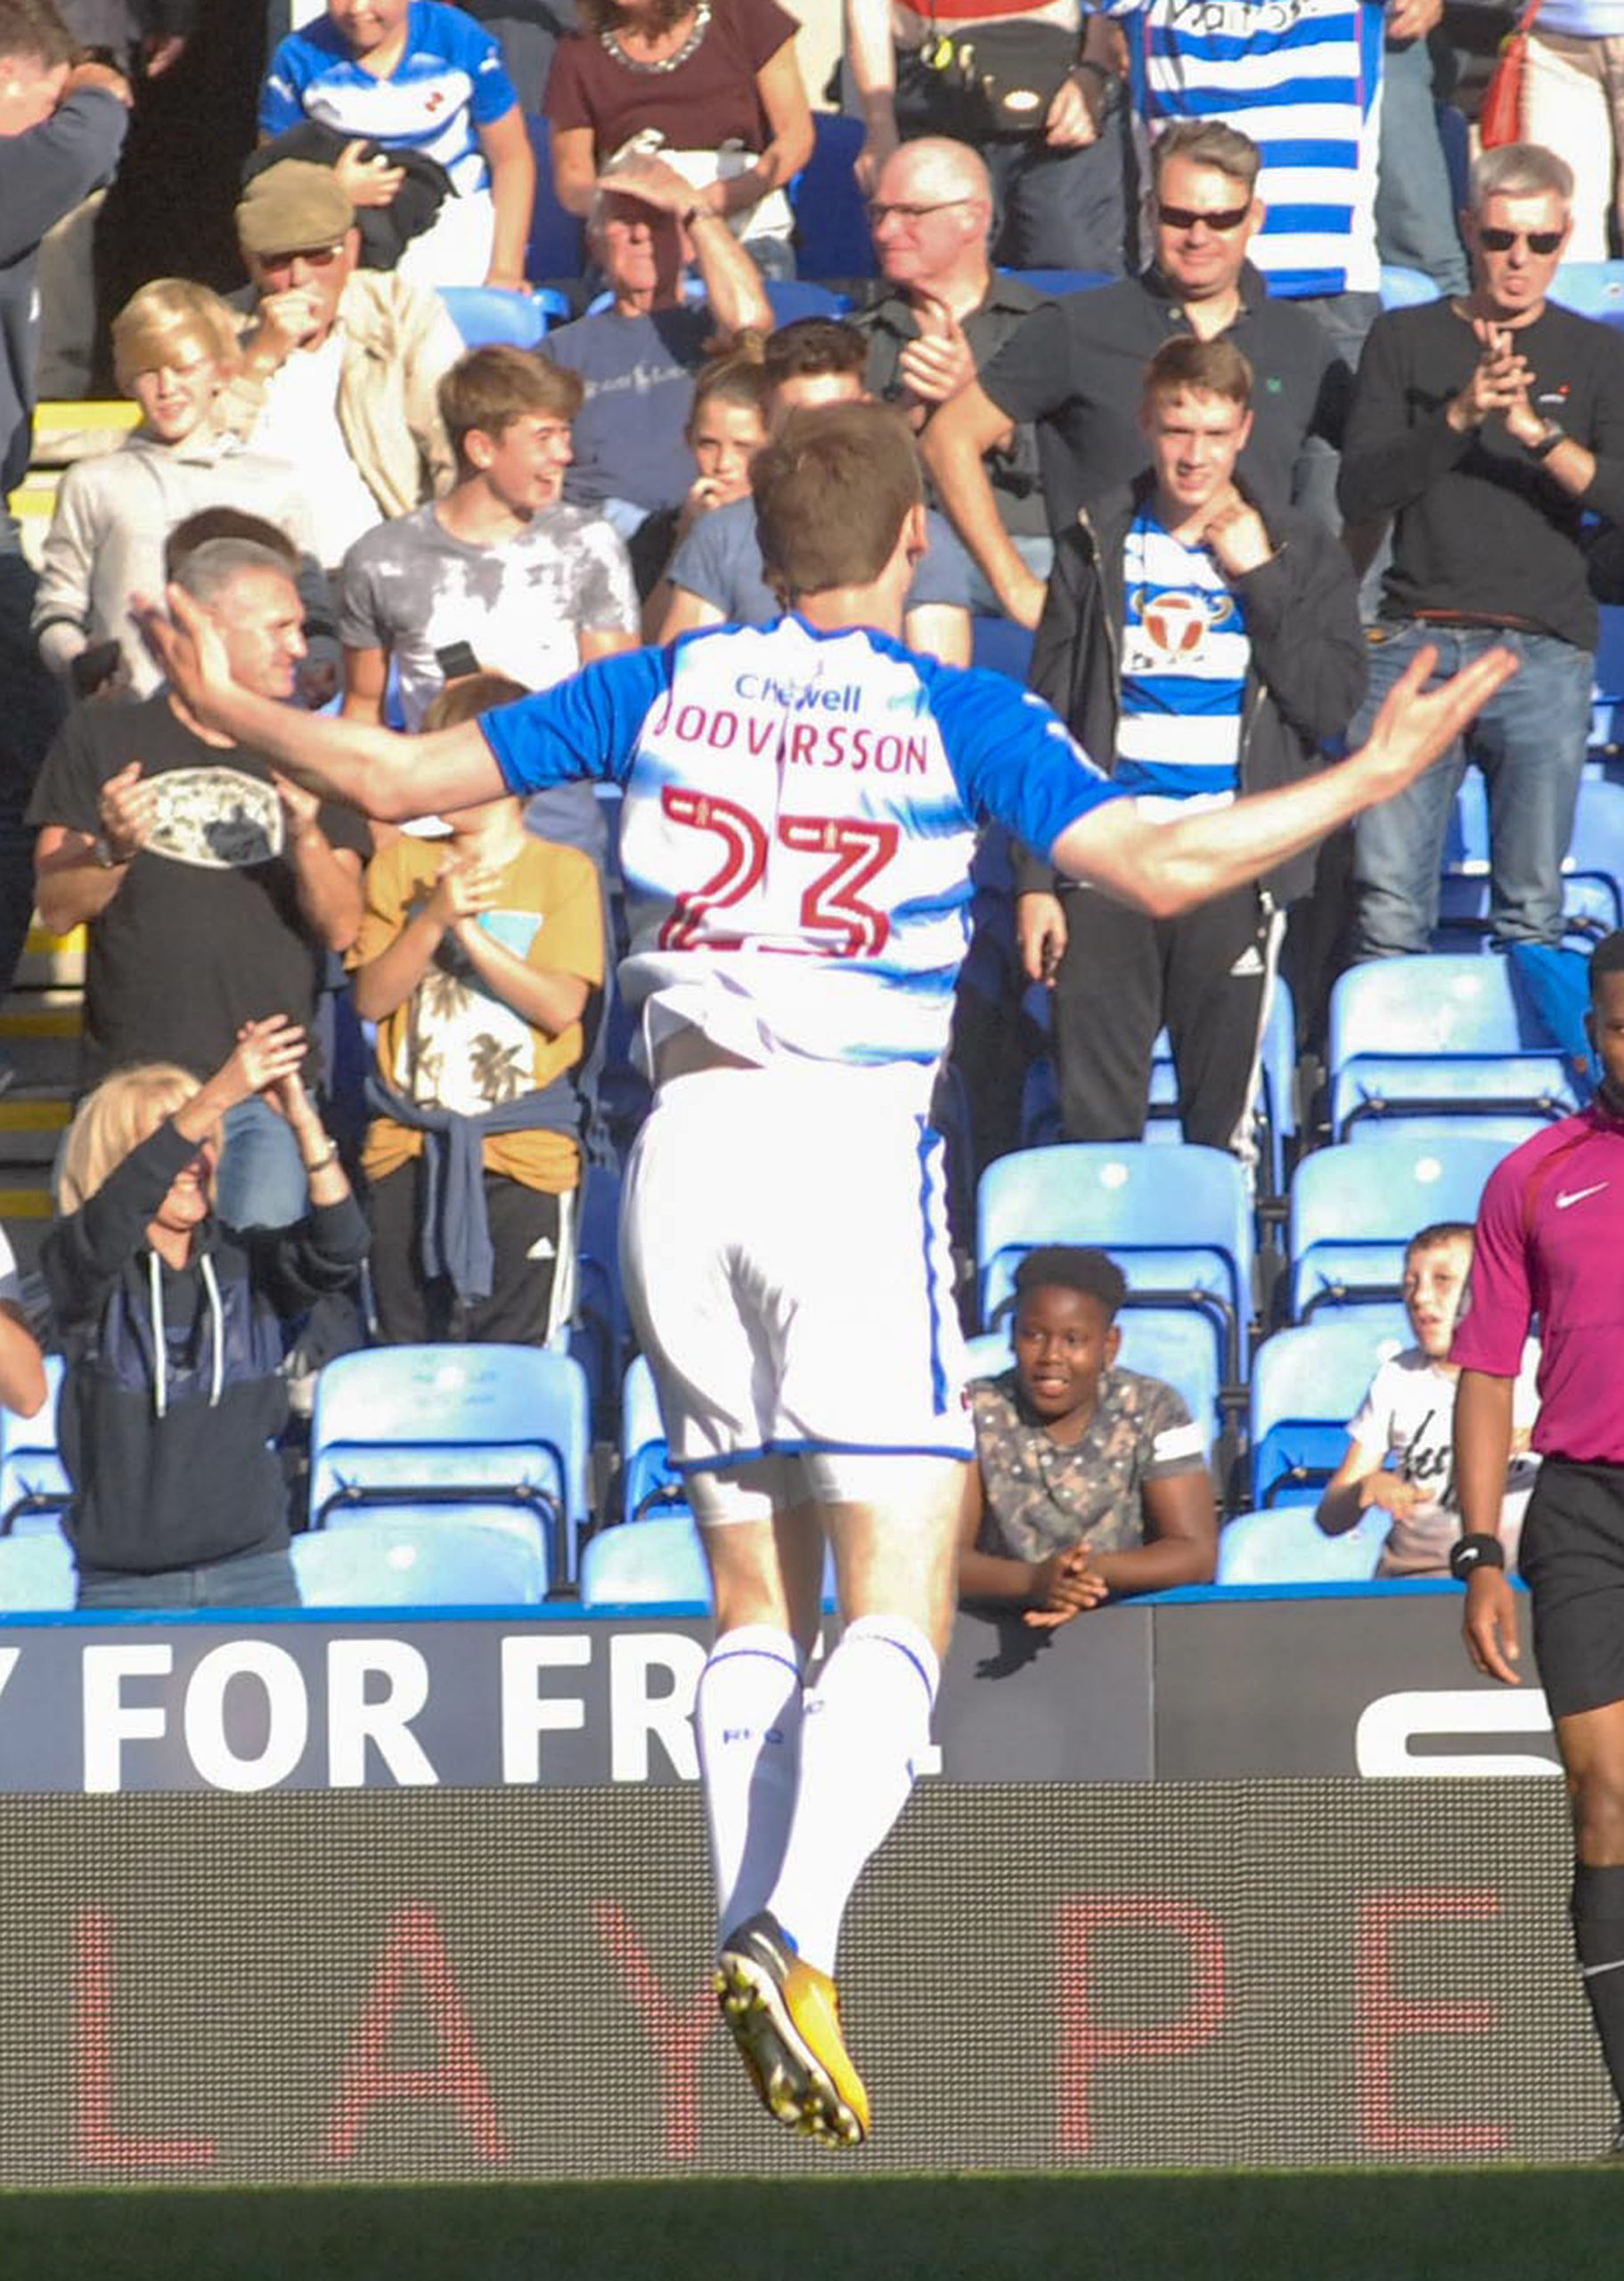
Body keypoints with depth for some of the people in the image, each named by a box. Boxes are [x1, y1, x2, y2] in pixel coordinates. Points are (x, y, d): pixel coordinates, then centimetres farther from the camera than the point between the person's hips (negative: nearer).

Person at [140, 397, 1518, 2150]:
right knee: (897, 1601, -6)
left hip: (686, 1146, 4)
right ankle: (793, 1936, -26)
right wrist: (1371, 773, 2)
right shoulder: (952, 715, 0)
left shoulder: (661, 691, 9)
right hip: (853, 1144, -4)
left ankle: (756, 1937, 5)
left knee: (756, 1598, 14)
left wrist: (228, 710, 28)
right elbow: (1160, 869, -8)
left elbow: (398, 775, 12)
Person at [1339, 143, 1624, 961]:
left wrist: (1537, 433, -16)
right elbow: (1359, 492, 1)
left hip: (1543, 653, 0)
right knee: (1387, 904, -9)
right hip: (1416, 640, 0)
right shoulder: (1407, 341, 12)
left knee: (1532, 909, -5)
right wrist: (1458, 418, -13)